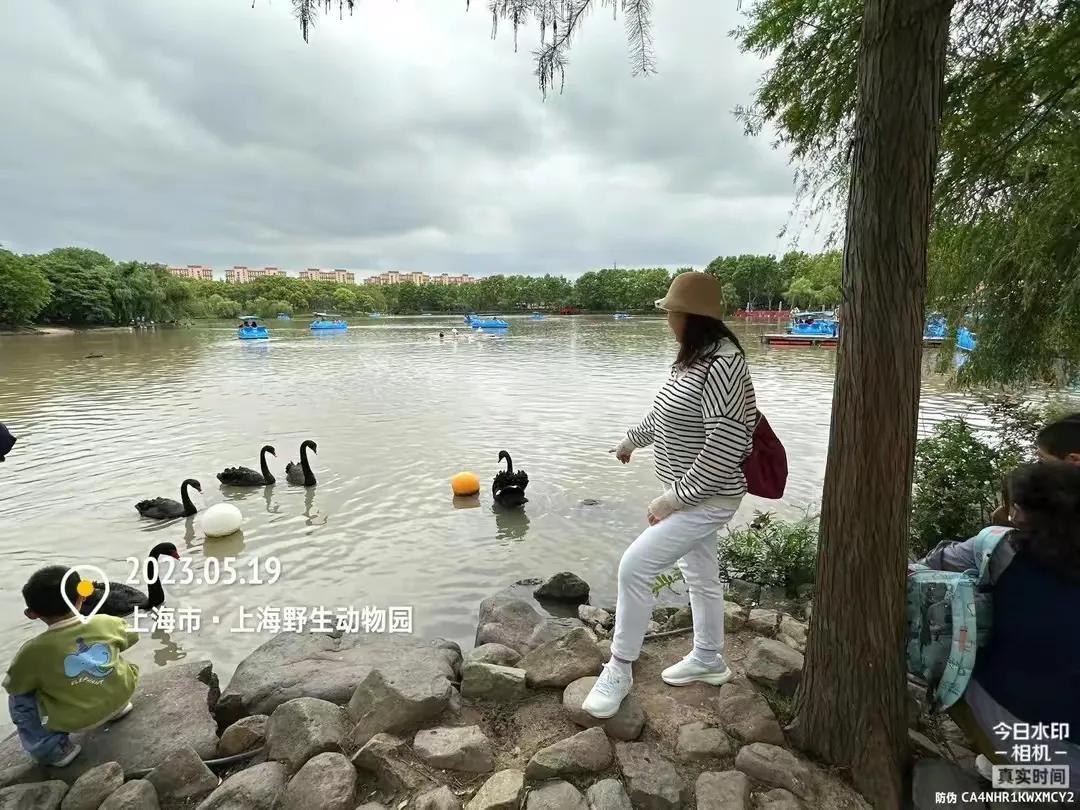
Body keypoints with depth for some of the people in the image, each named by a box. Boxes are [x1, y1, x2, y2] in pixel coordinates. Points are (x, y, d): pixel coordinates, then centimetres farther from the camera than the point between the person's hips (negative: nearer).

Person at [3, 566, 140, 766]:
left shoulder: (33, 651, -21)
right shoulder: (107, 623, -13)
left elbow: (12, 687, -3)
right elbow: (132, 636, 9)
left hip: (75, 720, -3)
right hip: (121, 697, 3)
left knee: (18, 698, 16)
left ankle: (51, 749, 10)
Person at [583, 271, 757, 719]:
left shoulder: (720, 366, -26)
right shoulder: (692, 359, 6)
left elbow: (724, 448, -30)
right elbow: (664, 413, 22)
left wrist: (672, 498, -26)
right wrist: (632, 439, 35)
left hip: (705, 498, -10)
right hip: (690, 493, 10)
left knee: (634, 567, -11)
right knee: (699, 574, 21)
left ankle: (619, 670, 6)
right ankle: (708, 660, 41)